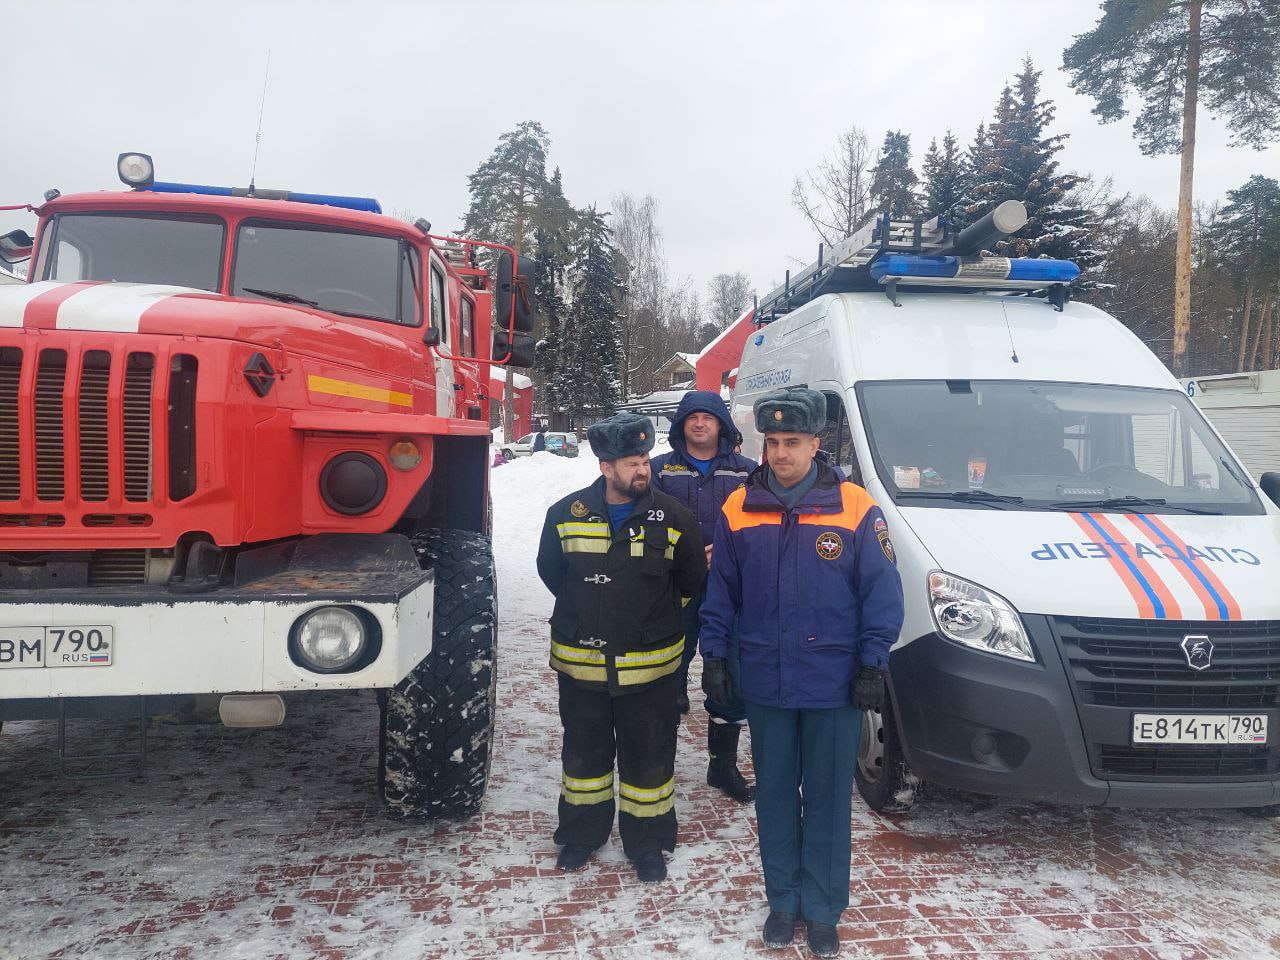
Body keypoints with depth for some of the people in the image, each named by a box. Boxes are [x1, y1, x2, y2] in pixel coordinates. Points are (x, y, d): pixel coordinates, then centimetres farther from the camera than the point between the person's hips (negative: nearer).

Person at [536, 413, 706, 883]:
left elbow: (692, 582, 6)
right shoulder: (567, 514, -5)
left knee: (649, 756, 10)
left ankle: (647, 841, 29)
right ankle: (582, 831, 38)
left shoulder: (672, 517, -7)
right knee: (584, 751, 17)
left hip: (650, 666, -1)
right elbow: (551, 572, 10)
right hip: (580, 662, 1)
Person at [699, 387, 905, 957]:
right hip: (765, 683, 2)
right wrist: (714, 655, 5)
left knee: (828, 799, 10)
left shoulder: (854, 508, -8)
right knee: (775, 796, 15)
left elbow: (882, 591, -4)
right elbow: (721, 591, 6)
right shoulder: (738, 509, -1)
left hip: (833, 685, -2)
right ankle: (783, 901, 32)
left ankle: (822, 911, 27)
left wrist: (872, 664, -7)